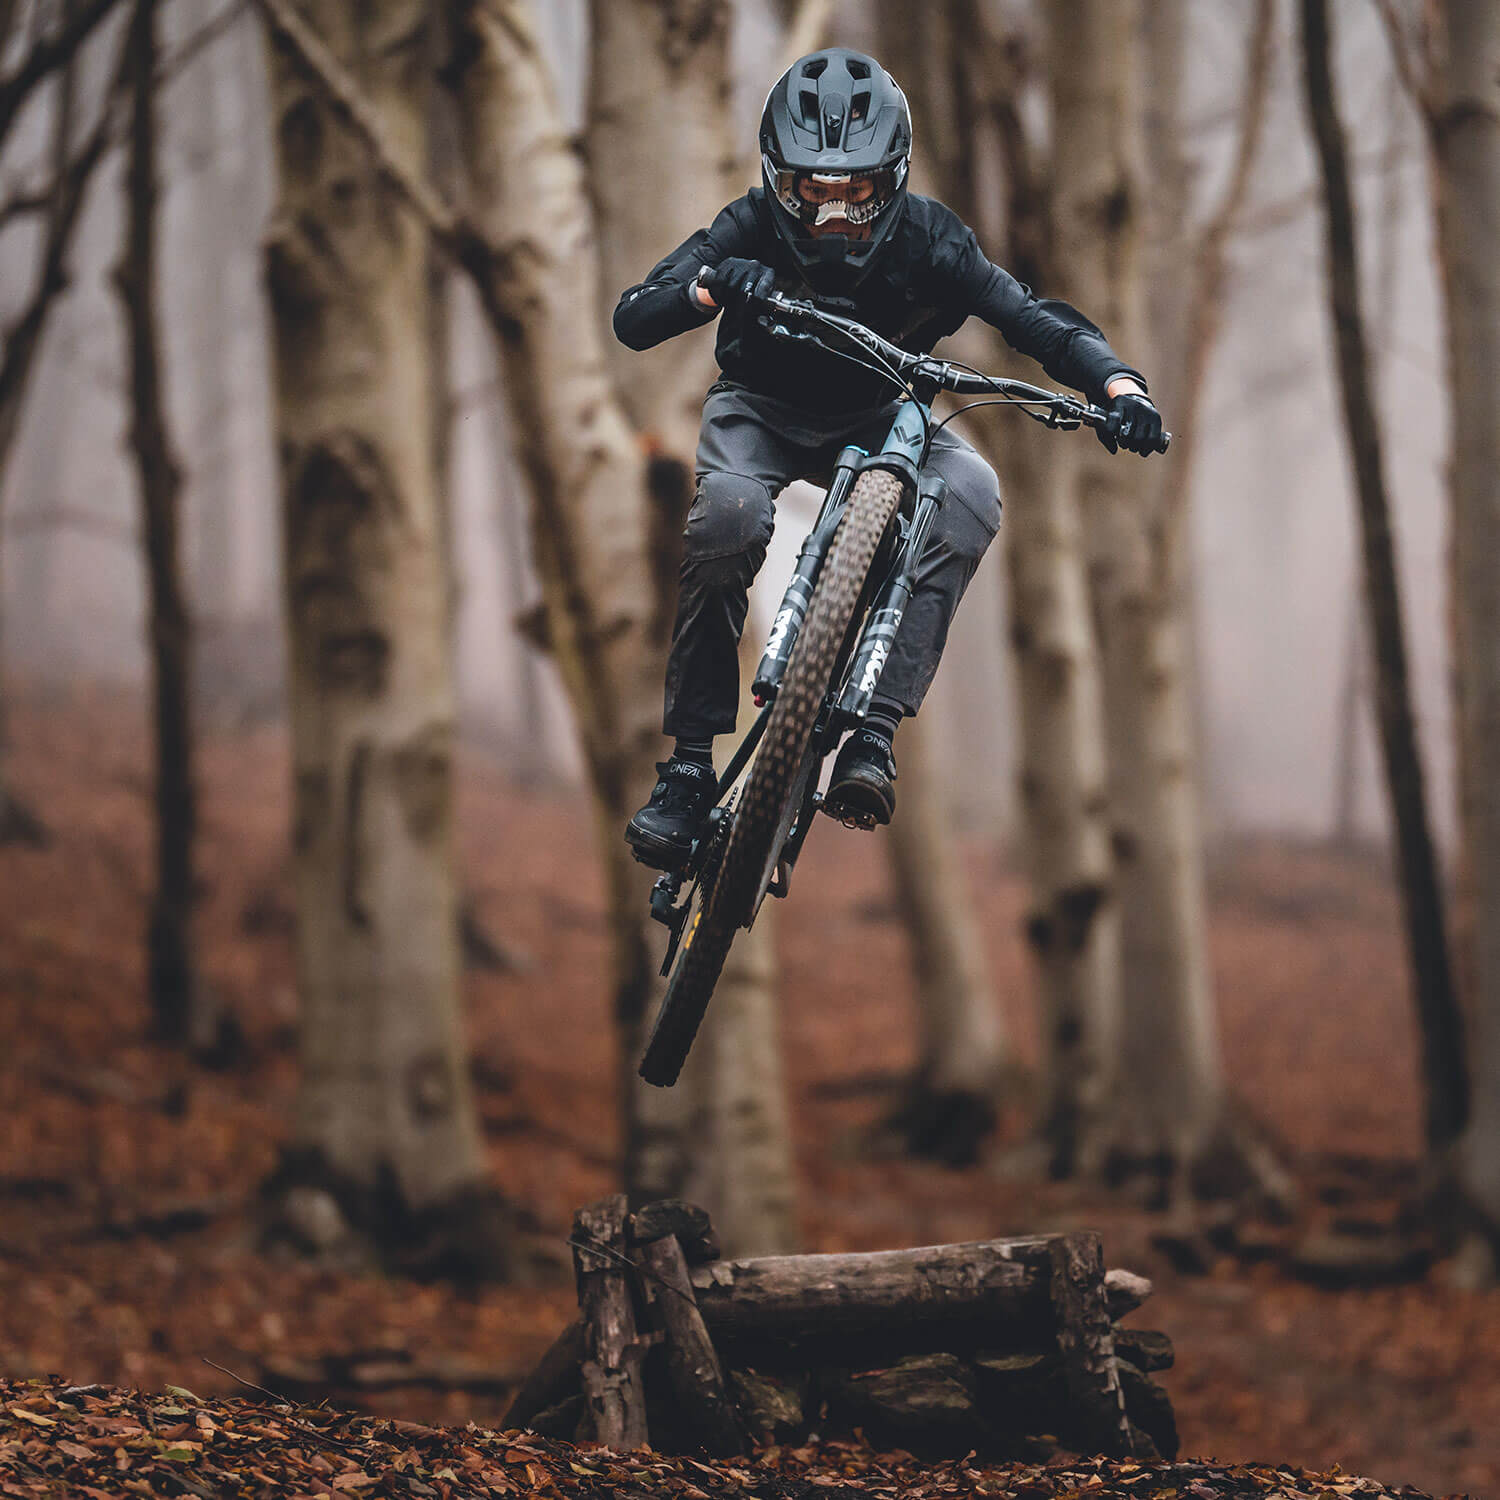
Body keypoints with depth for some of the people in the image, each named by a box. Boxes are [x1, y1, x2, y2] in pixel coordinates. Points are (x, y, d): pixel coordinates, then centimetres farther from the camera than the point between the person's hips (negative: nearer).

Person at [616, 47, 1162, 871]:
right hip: (763, 408, -2)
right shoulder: (754, 228, -22)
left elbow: (1030, 316, -23)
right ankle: (687, 766, -26)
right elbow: (631, 321, -29)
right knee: (729, 516, -36)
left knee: (968, 493, -30)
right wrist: (710, 289, -51)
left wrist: (1117, 381, -42)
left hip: (871, 421, 2)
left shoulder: (924, 237, -20)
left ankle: (873, 732, -34)